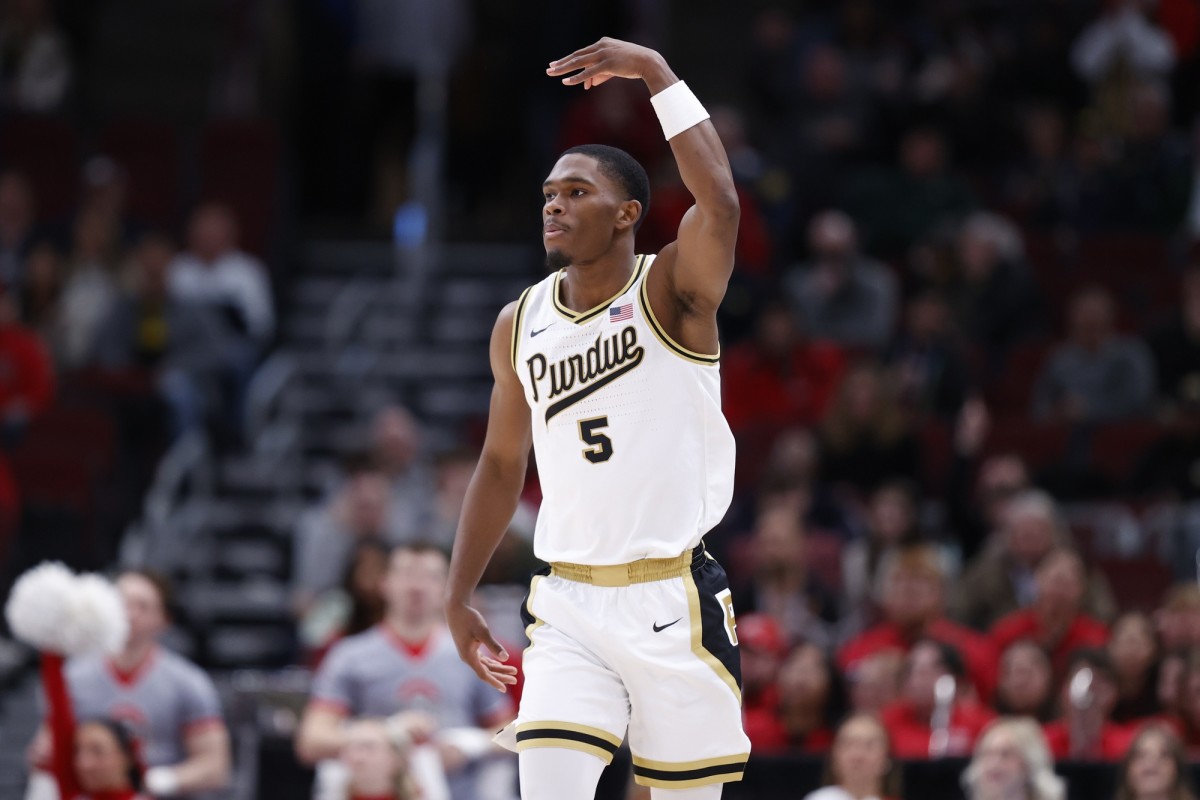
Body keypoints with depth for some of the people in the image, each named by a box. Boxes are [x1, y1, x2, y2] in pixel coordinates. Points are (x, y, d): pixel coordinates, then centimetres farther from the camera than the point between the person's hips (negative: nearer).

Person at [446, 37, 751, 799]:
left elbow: (720, 202, -27)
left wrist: (656, 73, -25)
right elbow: (503, 464, 19)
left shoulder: (670, 293, -6)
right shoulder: (520, 325, 8)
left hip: (675, 599, -3)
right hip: (571, 603, 3)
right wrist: (459, 595, 15)